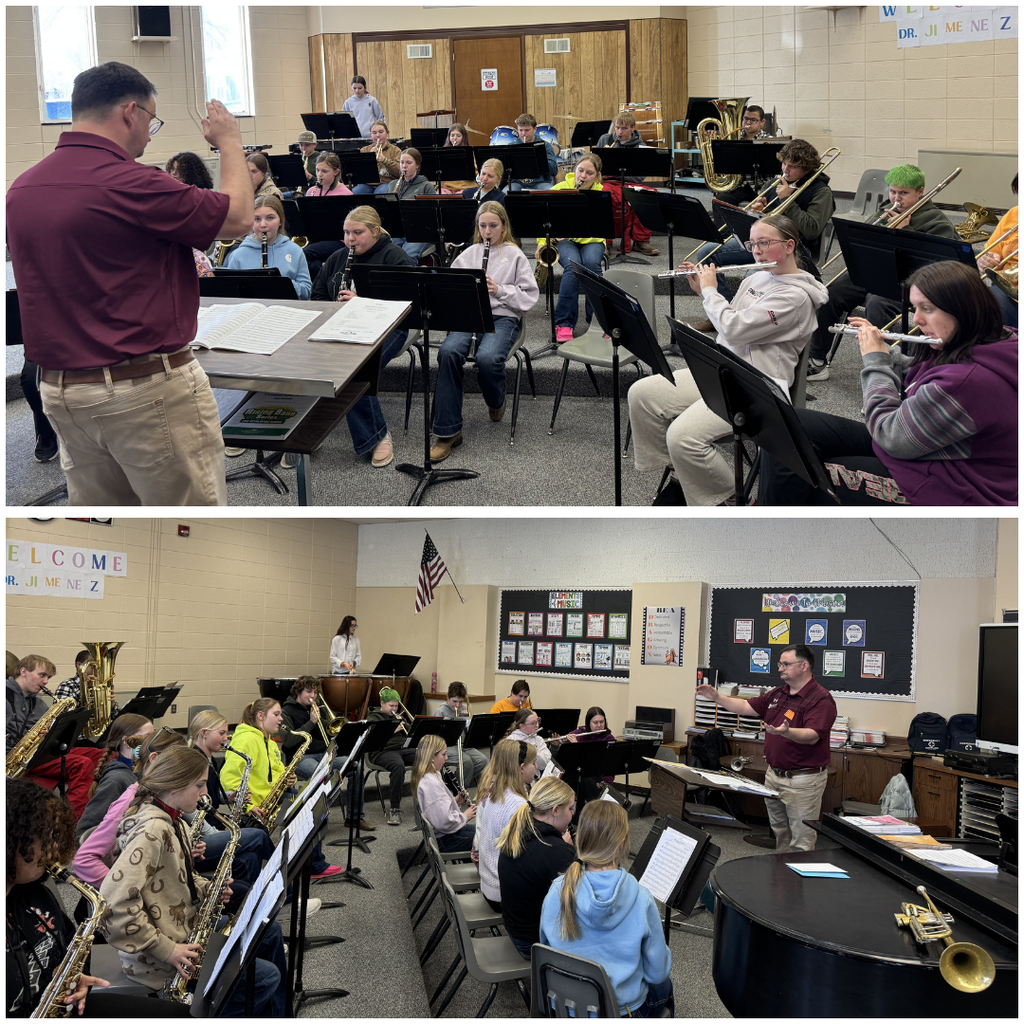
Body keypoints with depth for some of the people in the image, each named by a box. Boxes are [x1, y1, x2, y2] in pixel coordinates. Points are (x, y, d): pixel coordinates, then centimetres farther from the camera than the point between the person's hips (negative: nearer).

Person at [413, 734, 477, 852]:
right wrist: (464, 816, -14)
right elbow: (445, 822, -30)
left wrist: (455, 801, 4)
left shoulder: (423, 777, 4)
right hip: (443, 841, -10)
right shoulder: (431, 784, -27)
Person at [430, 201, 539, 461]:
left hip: (502, 316, -3)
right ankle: (447, 431, -26)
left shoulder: (515, 256, 10)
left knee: (487, 357, -36)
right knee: (449, 351, -31)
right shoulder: (468, 254, 19)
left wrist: (499, 289, -11)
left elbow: (530, 296, 3)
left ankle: (496, 403, 3)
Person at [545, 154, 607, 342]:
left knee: (591, 262, -34)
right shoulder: (560, 189, -4)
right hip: (564, 241, 0)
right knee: (573, 264, -33)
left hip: (591, 241, 0)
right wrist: (542, 243, -13)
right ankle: (564, 323, -28)